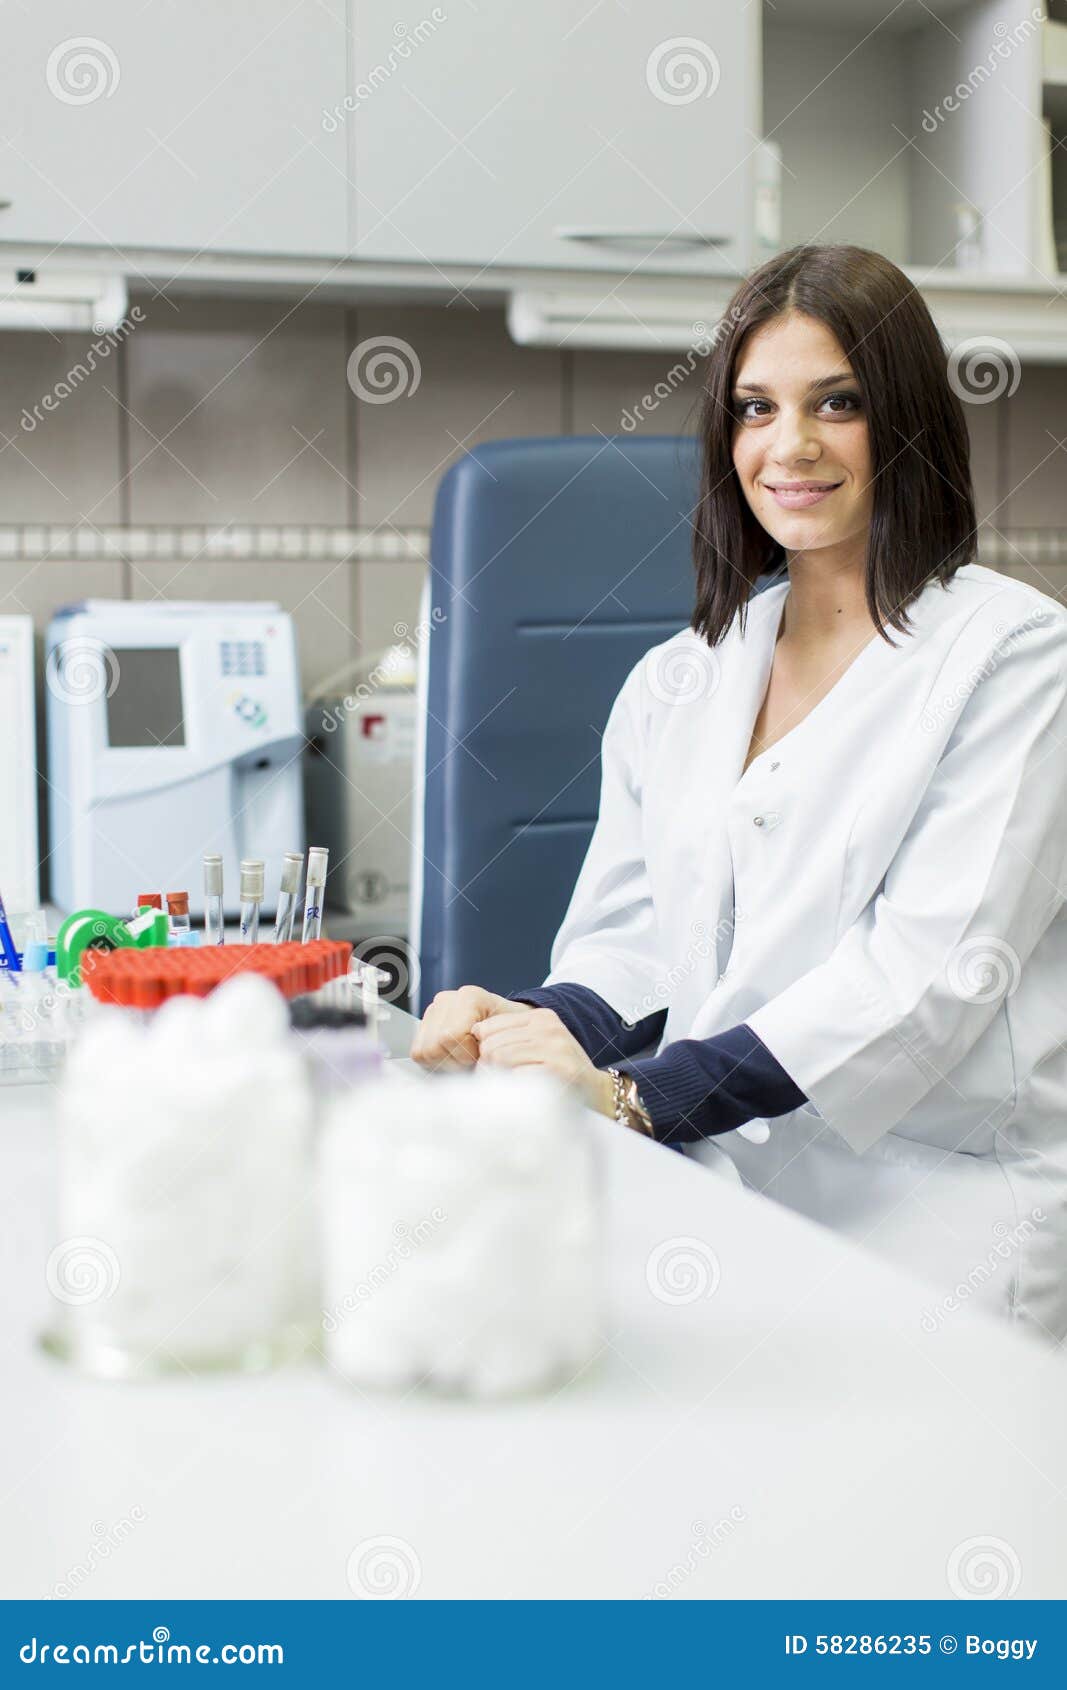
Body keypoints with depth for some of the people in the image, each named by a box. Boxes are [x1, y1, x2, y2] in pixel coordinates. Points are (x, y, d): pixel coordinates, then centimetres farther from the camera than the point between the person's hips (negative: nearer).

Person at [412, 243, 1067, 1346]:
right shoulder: (673, 683, 17)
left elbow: (934, 962, -12)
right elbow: (631, 936, 16)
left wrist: (634, 1093, -19)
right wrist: (548, 1028, -10)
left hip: (938, 1207, -5)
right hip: (718, 1194, 5)